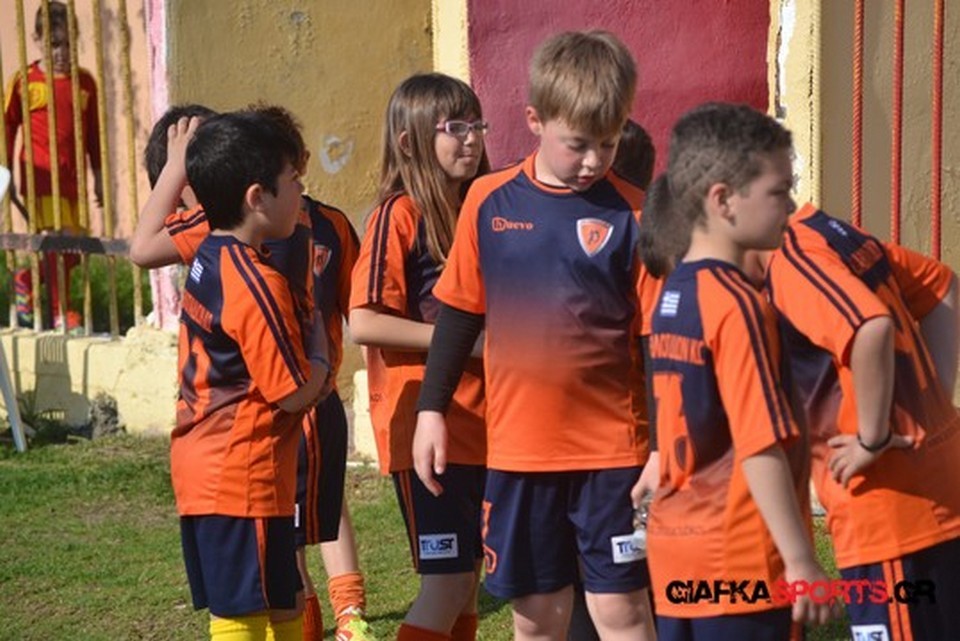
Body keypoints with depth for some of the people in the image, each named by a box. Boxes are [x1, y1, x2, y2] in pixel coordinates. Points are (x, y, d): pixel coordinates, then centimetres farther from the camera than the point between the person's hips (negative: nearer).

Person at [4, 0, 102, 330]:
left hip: (73, 177, 5)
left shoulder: (85, 81, 9)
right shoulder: (25, 81, -2)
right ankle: (58, 312, 0)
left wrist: (98, 175, 16)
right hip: (41, 176, -5)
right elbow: (8, 127, 2)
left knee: (74, 250, 5)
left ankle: (26, 280, 30)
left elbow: (93, 132, 16)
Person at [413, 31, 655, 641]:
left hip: (611, 449, -2)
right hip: (517, 447, 3)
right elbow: (460, 313, 9)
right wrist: (433, 409, 8)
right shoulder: (490, 201, 1)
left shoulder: (630, 213, -6)